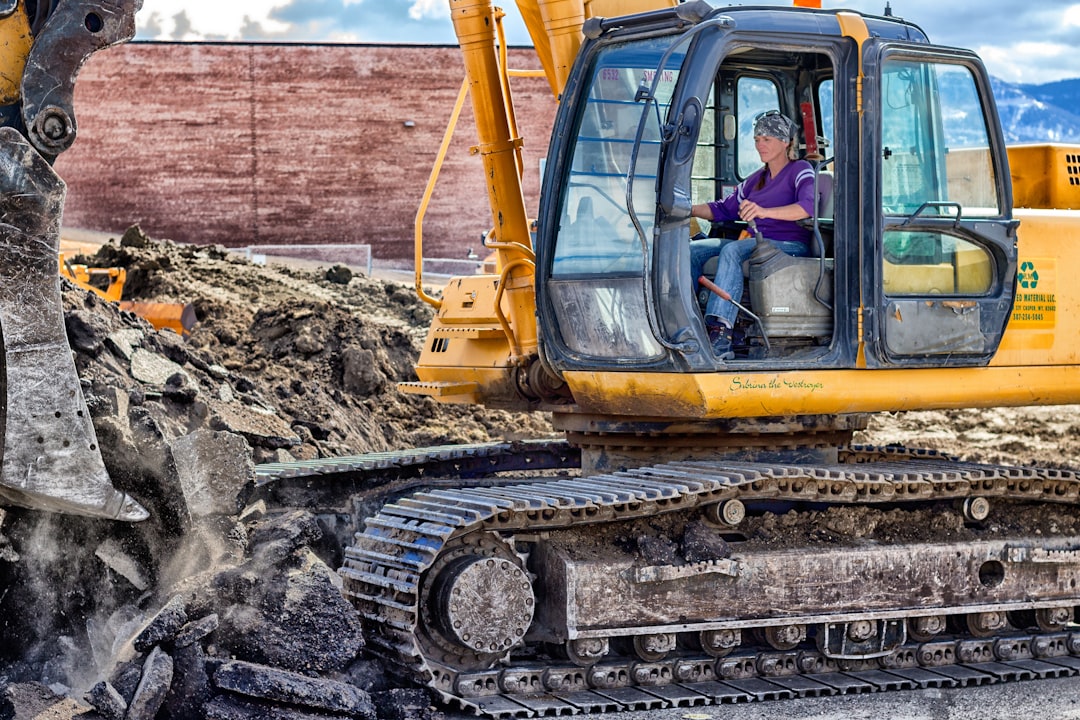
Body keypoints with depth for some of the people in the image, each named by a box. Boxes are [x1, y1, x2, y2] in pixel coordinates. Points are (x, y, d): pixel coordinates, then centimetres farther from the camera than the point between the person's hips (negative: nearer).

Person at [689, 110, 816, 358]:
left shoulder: (800, 170, 1)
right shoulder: (757, 179, 24)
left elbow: (808, 207, -19)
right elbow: (724, 208, 28)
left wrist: (765, 212, -34)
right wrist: (688, 210, 11)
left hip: (790, 246, -8)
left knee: (732, 250, -36)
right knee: (693, 250, -12)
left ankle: (719, 332, -50)